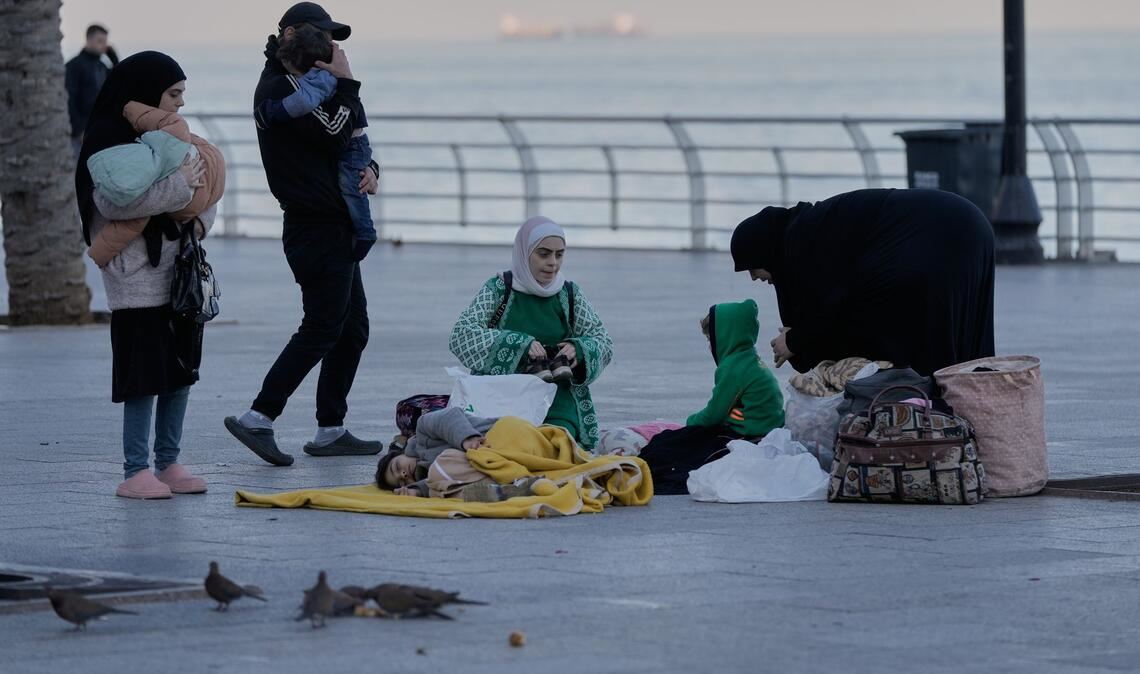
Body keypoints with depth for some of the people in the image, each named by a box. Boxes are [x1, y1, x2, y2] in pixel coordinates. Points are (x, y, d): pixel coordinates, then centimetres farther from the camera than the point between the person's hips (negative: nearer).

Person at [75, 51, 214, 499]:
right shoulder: (114, 141, -11)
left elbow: (202, 183, 20)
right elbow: (109, 200, -25)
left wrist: (201, 217, -2)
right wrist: (178, 186, -23)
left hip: (181, 274, 8)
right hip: (140, 280, -8)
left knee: (181, 371, 9)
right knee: (146, 376, -7)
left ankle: (169, 463, 17)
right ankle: (135, 472, -3)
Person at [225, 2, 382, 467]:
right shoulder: (279, 87, -13)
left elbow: (351, 139, 22)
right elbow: (334, 134, -22)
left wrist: (369, 169, 2)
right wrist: (345, 83, -12)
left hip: (337, 228, 11)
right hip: (317, 229, -11)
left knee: (353, 329, 12)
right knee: (322, 329, -12)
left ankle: (331, 431, 15)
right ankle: (258, 419, -12)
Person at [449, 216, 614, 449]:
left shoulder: (570, 294, 13)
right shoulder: (498, 289, 4)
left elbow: (604, 343, 15)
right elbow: (461, 334, -8)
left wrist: (578, 349, -9)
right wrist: (520, 344, -18)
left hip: (558, 403, 2)